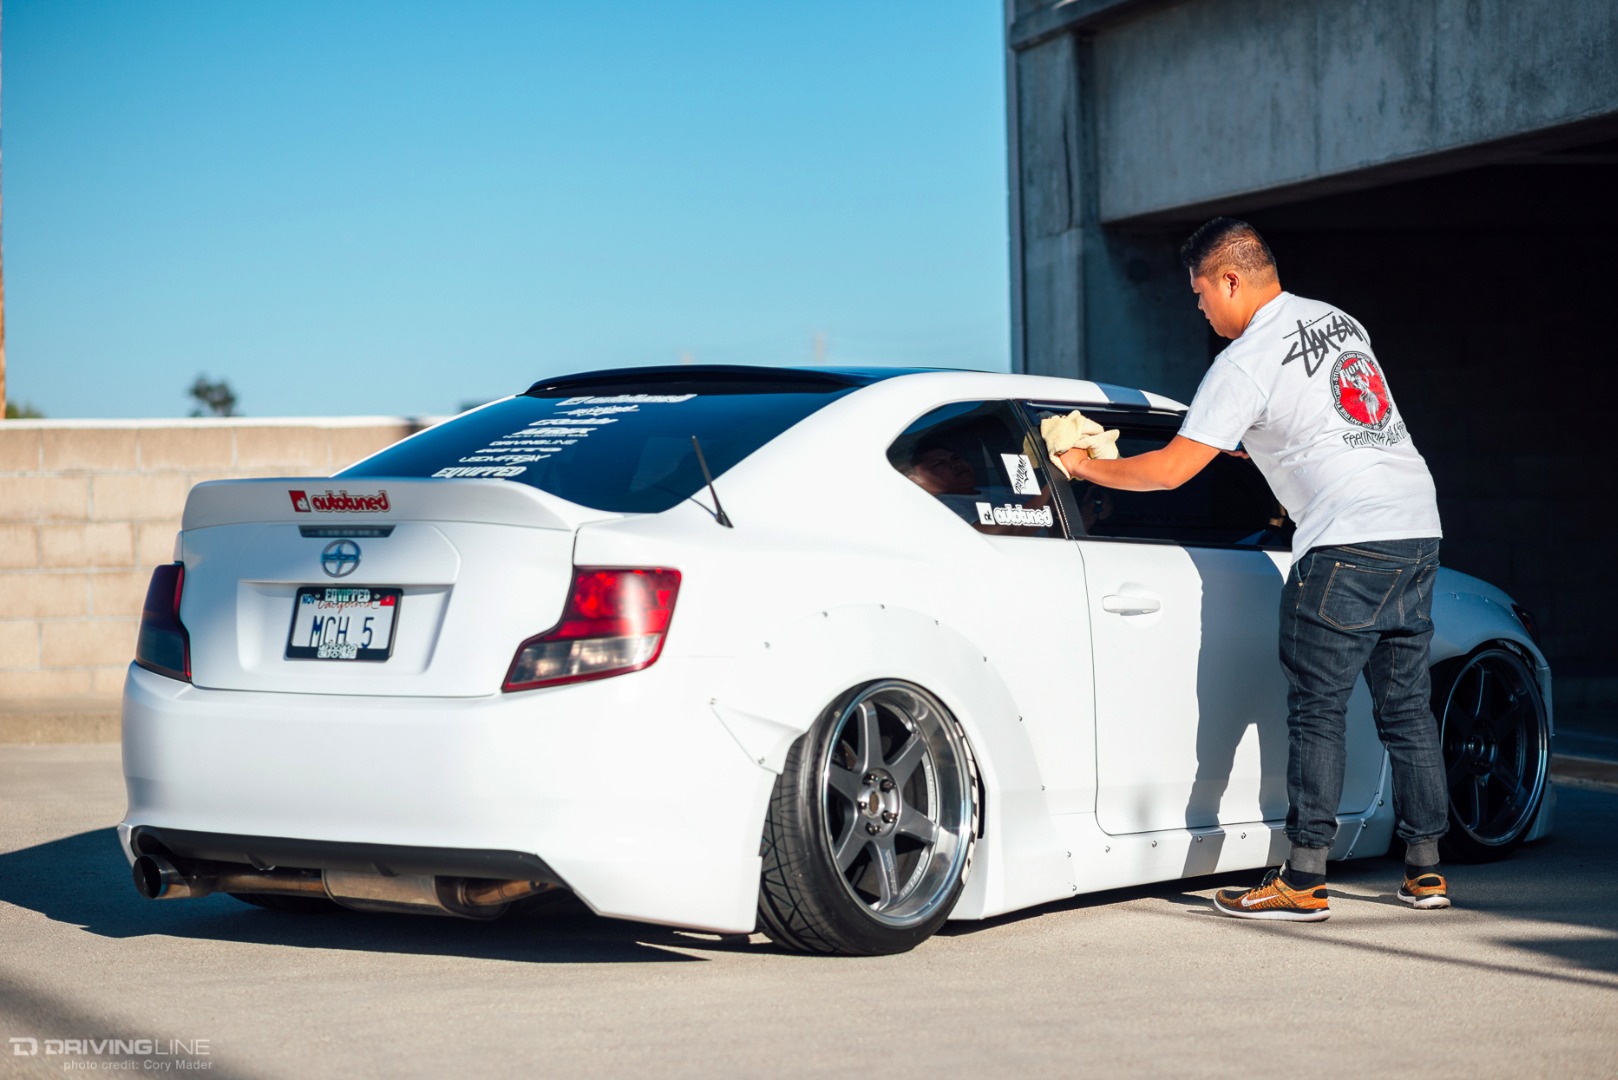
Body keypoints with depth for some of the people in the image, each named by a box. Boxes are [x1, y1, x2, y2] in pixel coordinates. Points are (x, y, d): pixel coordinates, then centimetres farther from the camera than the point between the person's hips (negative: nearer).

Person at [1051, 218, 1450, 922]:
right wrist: (1249, 445, 34)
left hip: (1348, 541, -8)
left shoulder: (1246, 362, -7)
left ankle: (1303, 880, -5)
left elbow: (1170, 470, -7)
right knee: (1406, 705, 12)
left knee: (1318, 709, -4)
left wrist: (1088, 468, 6)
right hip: (1419, 525, 8)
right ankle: (1425, 870, 14)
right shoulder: (1340, 323, 18)